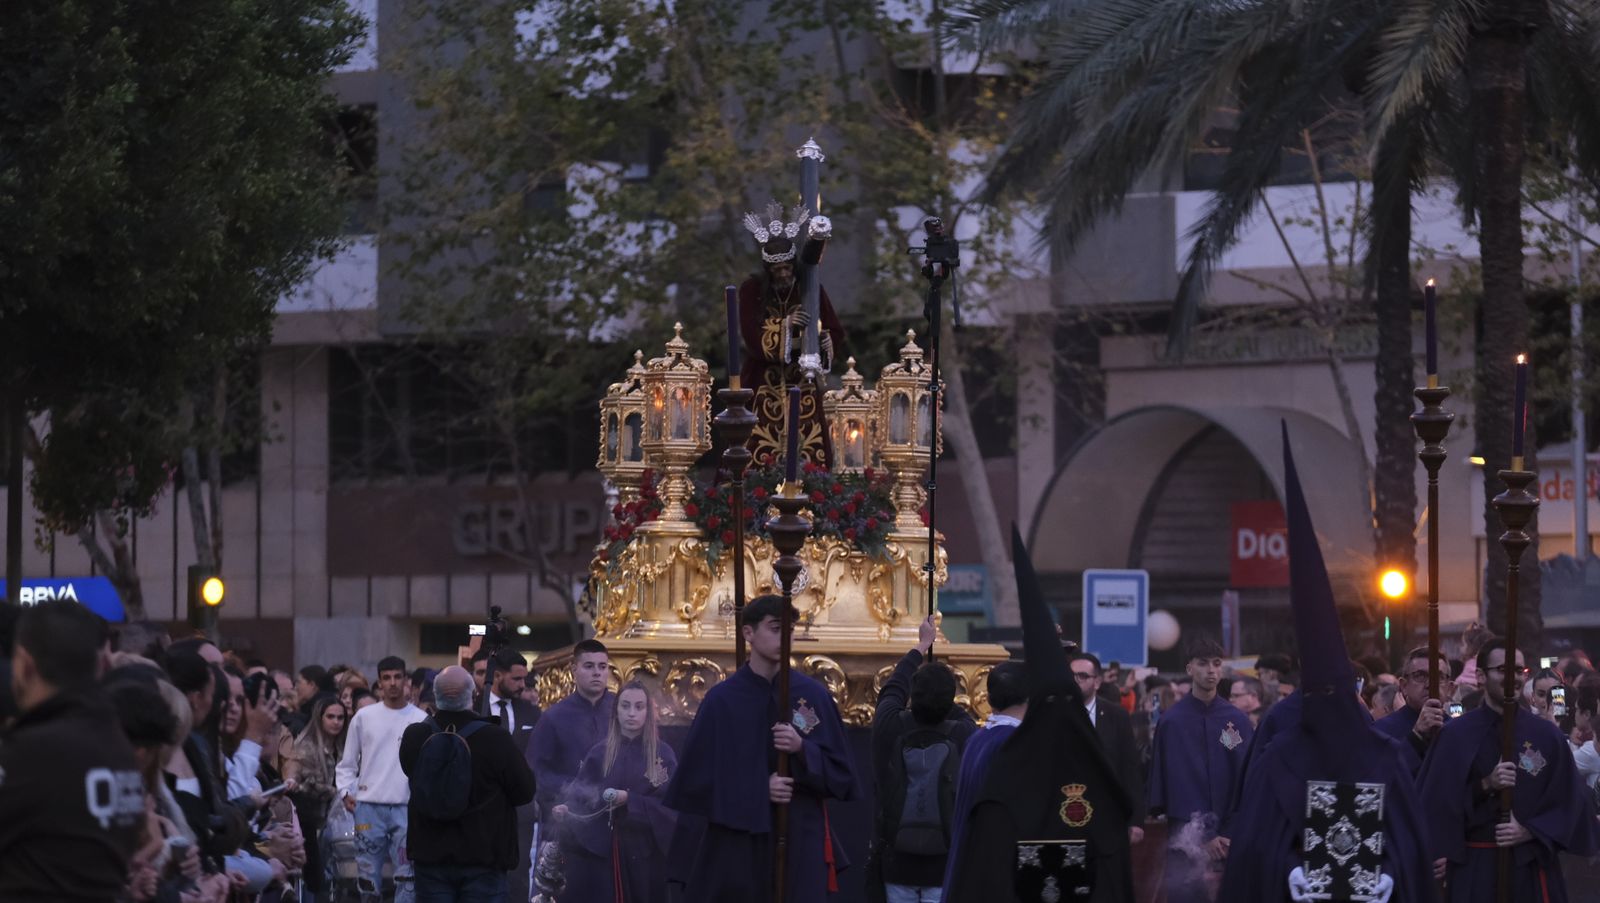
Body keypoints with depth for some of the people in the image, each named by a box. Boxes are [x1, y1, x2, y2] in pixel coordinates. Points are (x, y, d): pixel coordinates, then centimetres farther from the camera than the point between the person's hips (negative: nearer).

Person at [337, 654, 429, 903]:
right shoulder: (364, 717, 6)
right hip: (369, 807, 1)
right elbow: (347, 763, 13)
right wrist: (346, 791, 0)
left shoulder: (420, 720, 4)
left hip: (407, 808, -1)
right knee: (368, 874, 4)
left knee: (407, 876, -5)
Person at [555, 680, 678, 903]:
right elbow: (581, 796, 3)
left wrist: (629, 799, -18)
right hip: (602, 850, 1)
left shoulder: (663, 754, 3)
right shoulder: (600, 753, 7)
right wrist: (566, 810, -19)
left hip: (647, 853, -1)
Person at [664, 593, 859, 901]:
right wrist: (758, 788, -13)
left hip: (800, 841, 1)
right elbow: (700, 776, -1)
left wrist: (802, 748, -14)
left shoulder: (814, 696, 4)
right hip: (736, 842, -1)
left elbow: (841, 772, 5)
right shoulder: (722, 700, 0)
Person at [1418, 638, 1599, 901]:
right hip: (1473, 868, -1)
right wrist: (1485, 786, -17)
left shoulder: (1547, 736, 3)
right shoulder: (1455, 735, -1)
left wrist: (1529, 831, -10)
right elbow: (1437, 801, -4)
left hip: (1533, 867, 1)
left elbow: (1571, 802, 4)